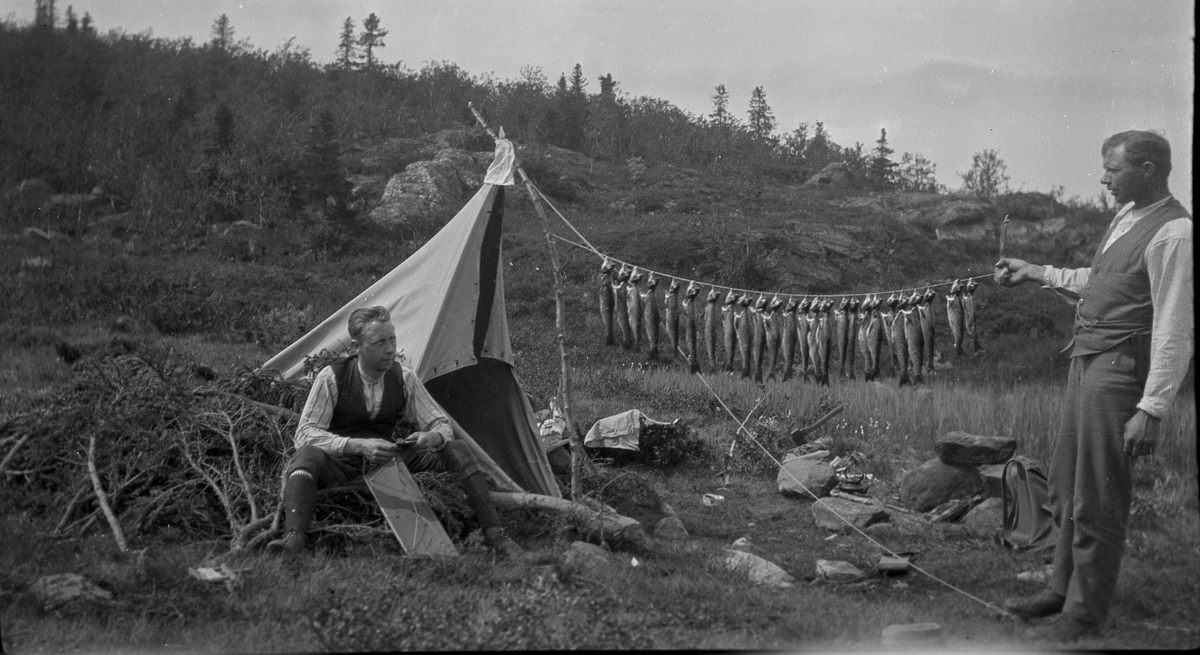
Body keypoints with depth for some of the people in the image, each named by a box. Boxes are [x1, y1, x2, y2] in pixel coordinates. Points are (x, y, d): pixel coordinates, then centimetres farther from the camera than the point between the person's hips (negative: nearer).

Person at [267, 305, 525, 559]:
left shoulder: (404, 378, -1)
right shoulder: (332, 378, -13)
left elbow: (441, 424, 4)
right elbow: (305, 434, -19)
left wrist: (432, 438, -24)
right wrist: (359, 446, -34)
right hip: (341, 463, -4)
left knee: (458, 450, -13)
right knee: (307, 456, -38)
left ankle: (494, 535, -14)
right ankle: (293, 537, -56)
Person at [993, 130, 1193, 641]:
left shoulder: (1172, 234, -18)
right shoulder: (1127, 216, 10)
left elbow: (1175, 330, -20)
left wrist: (1151, 409, -22)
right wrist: (1039, 273, 25)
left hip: (1120, 368, -9)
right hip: (1087, 360, 10)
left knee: (1098, 500, -1)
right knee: (1065, 484, 18)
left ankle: (1085, 613, 11)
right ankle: (1062, 589, 32)